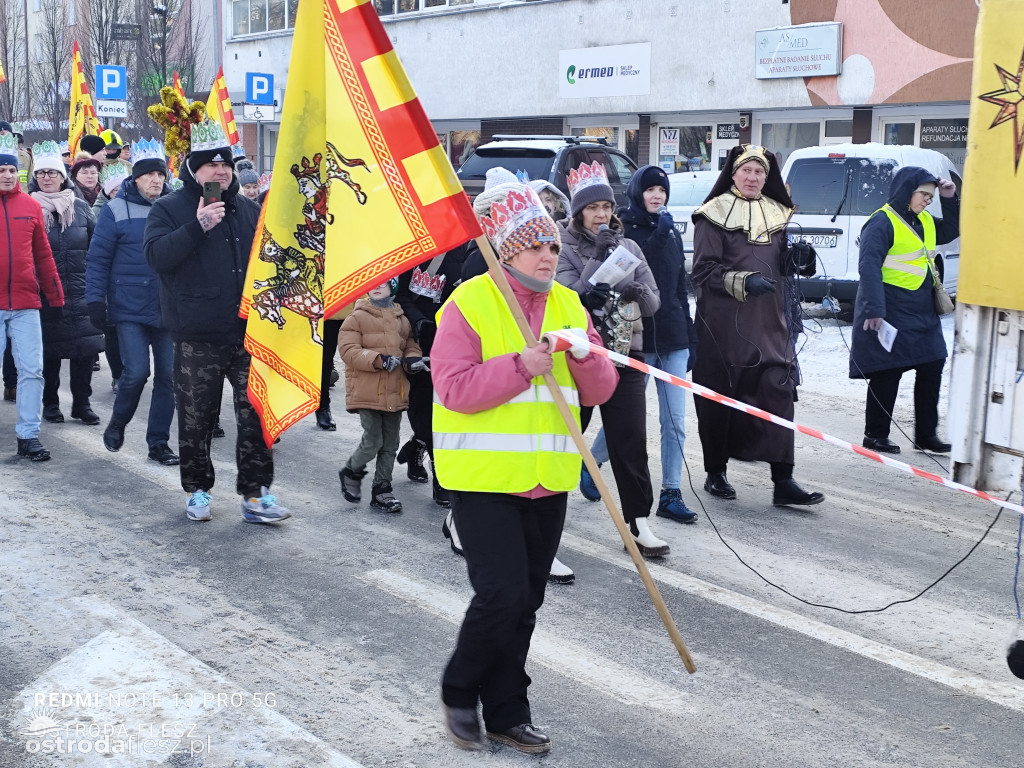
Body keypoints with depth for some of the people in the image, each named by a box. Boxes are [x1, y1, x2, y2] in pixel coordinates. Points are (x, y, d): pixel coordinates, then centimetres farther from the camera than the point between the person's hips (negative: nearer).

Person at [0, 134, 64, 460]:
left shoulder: (31, 206, 7)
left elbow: (43, 255, 12)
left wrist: (55, 296, 12)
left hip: (26, 303, 2)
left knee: (32, 371, 0)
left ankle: (29, 435, 7)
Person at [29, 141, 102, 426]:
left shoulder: (80, 207, 8)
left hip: (80, 292, 2)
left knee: (85, 349, 1)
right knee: (49, 349, 4)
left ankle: (82, 403, 12)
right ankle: (50, 402, 17)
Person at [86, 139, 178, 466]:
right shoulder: (117, 210, -2)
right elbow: (97, 259, -2)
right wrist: (95, 301, -7)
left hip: (169, 310, 3)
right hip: (130, 308, -3)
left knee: (168, 375, 3)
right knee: (136, 372, -11)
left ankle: (158, 442, 16)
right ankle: (117, 423, 18)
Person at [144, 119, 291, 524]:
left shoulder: (248, 209, 12)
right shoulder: (169, 208, -1)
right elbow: (156, 255, -16)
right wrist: (197, 227, -24)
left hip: (248, 334, 3)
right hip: (197, 338, -3)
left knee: (256, 415, 2)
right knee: (195, 419, 7)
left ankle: (255, 494, 11)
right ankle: (197, 490, 23)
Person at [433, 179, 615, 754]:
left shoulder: (569, 306, 11)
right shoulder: (469, 303, -7)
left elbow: (599, 392, 8)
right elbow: (455, 388, -16)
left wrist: (586, 358, -12)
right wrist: (519, 366, -23)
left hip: (548, 481, 6)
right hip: (485, 476, -6)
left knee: (526, 603, 11)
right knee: (501, 594, -10)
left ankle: (506, 713, 24)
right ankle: (460, 692, 16)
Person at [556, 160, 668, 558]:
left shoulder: (629, 247, 9)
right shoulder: (565, 250, -2)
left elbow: (653, 303, 6)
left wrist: (640, 292, -16)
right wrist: (597, 259, -20)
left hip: (625, 356, 3)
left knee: (631, 442, 1)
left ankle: (638, 522, 9)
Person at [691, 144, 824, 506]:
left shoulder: (776, 214, 15)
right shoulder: (714, 214, -3)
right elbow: (704, 269, -9)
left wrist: (794, 258, 0)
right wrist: (742, 282, -23)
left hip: (769, 318, 4)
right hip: (724, 318, -4)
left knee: (779, 389, -6)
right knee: (719, 394, 4)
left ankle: (783, 480, -4)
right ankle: (716, 473, 20)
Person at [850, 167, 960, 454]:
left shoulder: (925, 222, 13)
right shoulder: (883, 221, -13)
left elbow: (951, 231, 29)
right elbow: (869, 266, -20)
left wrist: (950, 200, 12)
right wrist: (873, 309, -27)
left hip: (923, 312, 9)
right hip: (890, 313, -9)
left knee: (932, 369, 9)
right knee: (887, 374, -1)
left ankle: (926, 435, 19)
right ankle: (875, 435, 11)